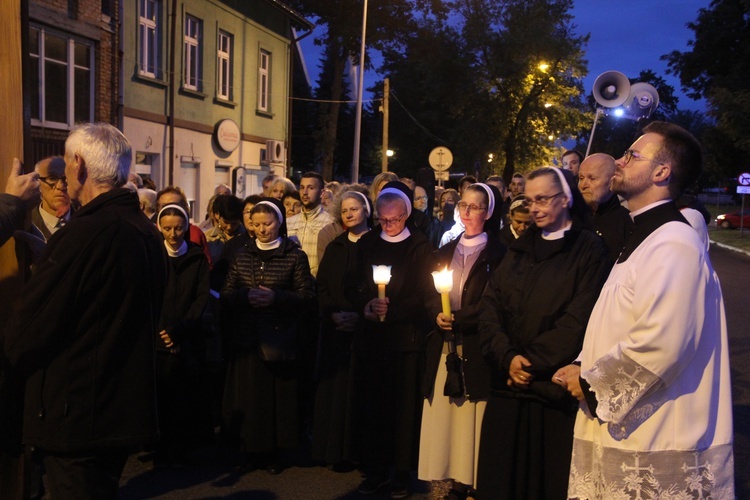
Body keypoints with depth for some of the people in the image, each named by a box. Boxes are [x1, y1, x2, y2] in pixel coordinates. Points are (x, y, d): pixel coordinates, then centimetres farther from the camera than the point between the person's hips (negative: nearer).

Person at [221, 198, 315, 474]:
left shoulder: (295, 256, 0)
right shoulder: (242, 255, 10)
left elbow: (307, 296, -4)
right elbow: (226, 295, 7)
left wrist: (275, 298, -18)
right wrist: (245, 295, -13)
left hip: (279, 338, -3)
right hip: (247, 338, 3)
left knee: (277, 396, 1)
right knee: (248, 394, 3)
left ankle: (274, 452, 16)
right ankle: (252, 449, 18)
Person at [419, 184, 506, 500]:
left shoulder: (497, 254, 0)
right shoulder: (445, 252, 16)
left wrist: (457, 319, -16)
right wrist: (437, 315, -8)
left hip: (476, 351, -5)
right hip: (444, 348, 5)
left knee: (472, 421, -2)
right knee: (443, 419, 4)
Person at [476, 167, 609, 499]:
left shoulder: (588, 249, -2)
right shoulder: (518, 249, 14)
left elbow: (578, 320, -12)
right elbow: (489, 308, 4)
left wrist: (531, 361, -13)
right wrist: (508, 357, -11)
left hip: (556, 389, -5)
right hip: (507, 386, 5)